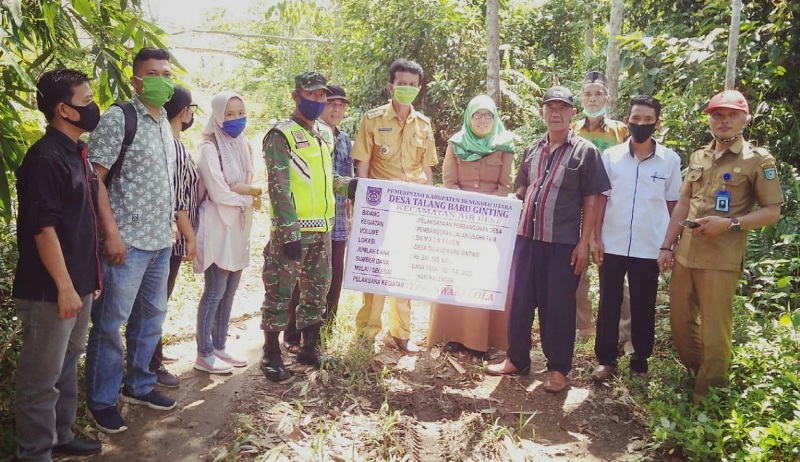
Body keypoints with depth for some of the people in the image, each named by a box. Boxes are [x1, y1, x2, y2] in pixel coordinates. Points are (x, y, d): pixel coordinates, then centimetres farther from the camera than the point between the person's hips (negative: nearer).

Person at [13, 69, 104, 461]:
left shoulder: (78, 153, 11)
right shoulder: (45, 158, -17)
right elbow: (43, 228, -20)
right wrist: (64, 287, -19)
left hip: (79, 283, 9)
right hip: (49, 290, -9)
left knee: (68, 365, 20)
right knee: (42, 376, 4)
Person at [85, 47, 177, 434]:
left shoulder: (165, 123, 13)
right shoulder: (118, 119, -10)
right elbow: (93, 177, -14)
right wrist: (111, 232, -18)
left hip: (161, 240, 8)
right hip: (128, 240, -8)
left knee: (152, 316, 17)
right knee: (110, 322, 2)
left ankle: (138, 385, 32)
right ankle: (101, 400, 17)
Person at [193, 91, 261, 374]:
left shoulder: (243, 146, 11)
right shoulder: (209, 148, -12)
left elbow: (251, 184, 11)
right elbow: (219, 193, -17)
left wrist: (244, 189, -11)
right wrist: (252, 196, -5)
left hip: (239, 226, 7)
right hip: (218, 226, -7)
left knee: (229, 291, 11)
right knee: (215, 292, -3)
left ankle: (219, 346, 22)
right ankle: (204, 355, 7)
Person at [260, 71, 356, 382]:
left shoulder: (325, 133, 13)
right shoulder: (281, 135, -9)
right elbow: (279, 188, -15)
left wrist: (347, 185, 6)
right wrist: (289, 234, -21)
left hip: (322, 228, 7)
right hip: (293, 229, -7)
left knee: (317, 289, 14)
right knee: (280, 291, 1)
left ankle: (310, 347, 28)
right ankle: (271, 354, 14)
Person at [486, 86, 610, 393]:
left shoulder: (585, 151, -2)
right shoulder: (533, 149, 11)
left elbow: (591, 201, -3)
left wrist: (583, 243, -9)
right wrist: (515, 227, 13)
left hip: (563, 242, -4)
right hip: (527, 237, 4)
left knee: (558, 305, 4)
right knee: (520, 299, 10)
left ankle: (558, 369, 18)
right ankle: (517, 359, 25)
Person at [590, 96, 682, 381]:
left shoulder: (670, 160, 0)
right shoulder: (610, 156, 0)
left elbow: (672, 204, 5)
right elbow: (601, 199, 2)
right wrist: (597, 238, -3)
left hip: (649, 248, 0)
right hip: (612, 245, 0)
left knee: (643, 308, 10)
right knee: (608, 305, 7)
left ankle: (640, 362, 23)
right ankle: (606, 359, 20)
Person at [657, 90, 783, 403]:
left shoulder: (758, 160, -4)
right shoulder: (698, 157, 13)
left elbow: (773, 211, -5)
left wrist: (729, 224, -19)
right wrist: (667, 245, 11)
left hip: (721, 259, -5)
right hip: (684, 255, 6)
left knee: (714, 329, 1)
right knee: (680, 321, 14)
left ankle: (707, 395, 16)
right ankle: (694, 375, 35)